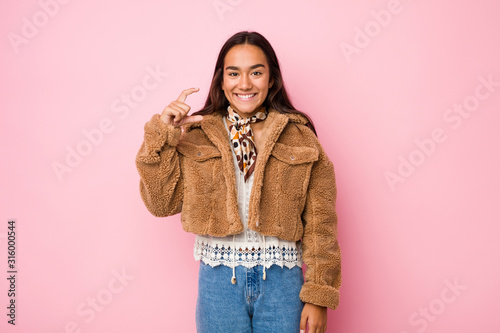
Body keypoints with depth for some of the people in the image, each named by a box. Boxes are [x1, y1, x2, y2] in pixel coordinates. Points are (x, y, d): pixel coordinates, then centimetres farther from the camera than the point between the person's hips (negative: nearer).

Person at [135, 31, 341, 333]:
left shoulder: (300, 138, -1)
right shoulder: (195, 136, 2)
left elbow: (320, 225, -1)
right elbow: (162, 202, -2)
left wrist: (318, 296, -3)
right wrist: (162, 135, -8)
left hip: (281, 281, 0)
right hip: (219, 279, 1)